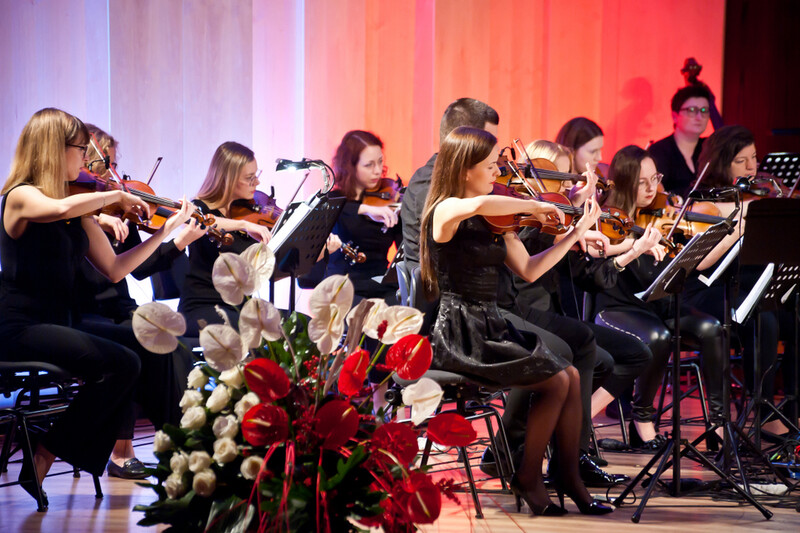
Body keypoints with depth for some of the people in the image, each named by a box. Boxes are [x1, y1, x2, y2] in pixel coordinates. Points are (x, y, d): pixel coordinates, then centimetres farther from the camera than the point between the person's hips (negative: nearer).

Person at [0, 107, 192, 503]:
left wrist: (165, 232, 7)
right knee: (119, 364, -23)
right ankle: (43, 457, -13)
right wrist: (117, 196, -16)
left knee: (130, 363, -15)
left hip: (54, 327, 8)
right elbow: (62, 209, -31)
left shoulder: (80, 210, 15)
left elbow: (114, 269, 14)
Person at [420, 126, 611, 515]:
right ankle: (528, 479, 0)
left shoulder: (494, 220, 12)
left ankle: (568, 476, 3)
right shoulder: (446, 212, -12)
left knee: (571, 375, -4)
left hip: (491, 329, 8)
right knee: (555, 380, -13)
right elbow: (478, 205, -37)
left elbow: (528, 270, 15)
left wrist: (576, 233, 10)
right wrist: (533, 206, -23)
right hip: (460, 336, -8)